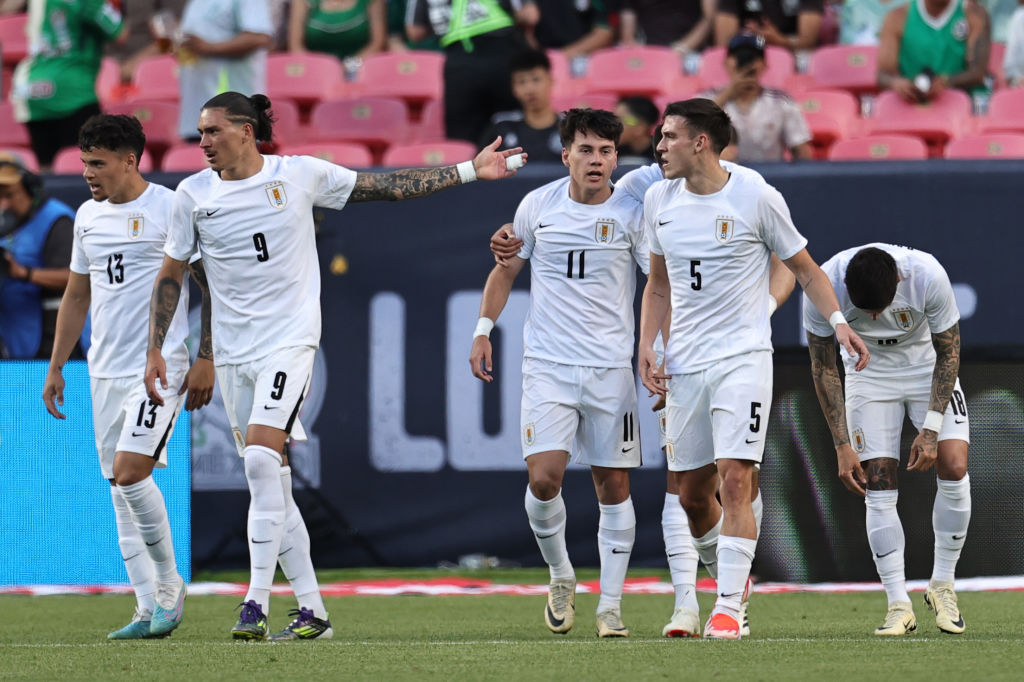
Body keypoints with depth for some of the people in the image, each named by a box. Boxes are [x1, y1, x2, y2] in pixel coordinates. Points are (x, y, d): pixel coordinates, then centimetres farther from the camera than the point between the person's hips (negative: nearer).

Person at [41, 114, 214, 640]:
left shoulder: (170, 210, -8)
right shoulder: (87, 216, 13)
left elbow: (211, 284, -5)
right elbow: (76, 296, 22)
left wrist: (206, 361, -10)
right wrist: (56, 367, 18)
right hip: (106, 370, 7)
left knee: (130, 471, -19)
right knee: (120, 488, 4)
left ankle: (169, 586, -1)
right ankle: (149, 611, 8)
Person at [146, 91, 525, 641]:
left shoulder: (299, 175, -3)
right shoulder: (193, 194, 3)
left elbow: (386, 187, 5)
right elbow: (170, 276, 11)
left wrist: (469, 171, 5)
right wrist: (154, 350, 5)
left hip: (290, 339, -4)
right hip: (232, 350, 4)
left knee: (261, 457, -22)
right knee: (268, 484, 4)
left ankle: (256, 604, -23)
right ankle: (311, 611, 12)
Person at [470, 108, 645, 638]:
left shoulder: (630, 213, -3)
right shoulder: (538, 205, 2)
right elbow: (506, 270, 15)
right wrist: (483, 330, 8)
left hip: (610, 367, 0)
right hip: (547, 365, 0)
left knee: (613, 485, 1)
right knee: (544, 477, -13)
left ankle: (610, 606, 10)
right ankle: (560, 576, 12)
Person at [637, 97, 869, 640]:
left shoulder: (755, 197, -7)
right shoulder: (659, 201, 6)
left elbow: (805, 269, 3)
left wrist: (838, 321, -10)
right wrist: (647, 346, 6)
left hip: (743, 356, -5)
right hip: (684, 365, 5)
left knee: (735, 478, -17)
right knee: (692, 493, 7)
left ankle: (728, 607, -15)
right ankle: (730, 580, 31)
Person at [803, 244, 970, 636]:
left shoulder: (928, 276, -32)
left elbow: (948, 354, -16)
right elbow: (824, 368, -15)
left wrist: (931, 428, -21)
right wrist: (842, 445, -17)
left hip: (929, 366, 0)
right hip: (869, 374, 0)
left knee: (954, 469, -16)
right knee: (878, 488, -12)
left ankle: (942, 586, 1)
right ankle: (899, 605, -6)